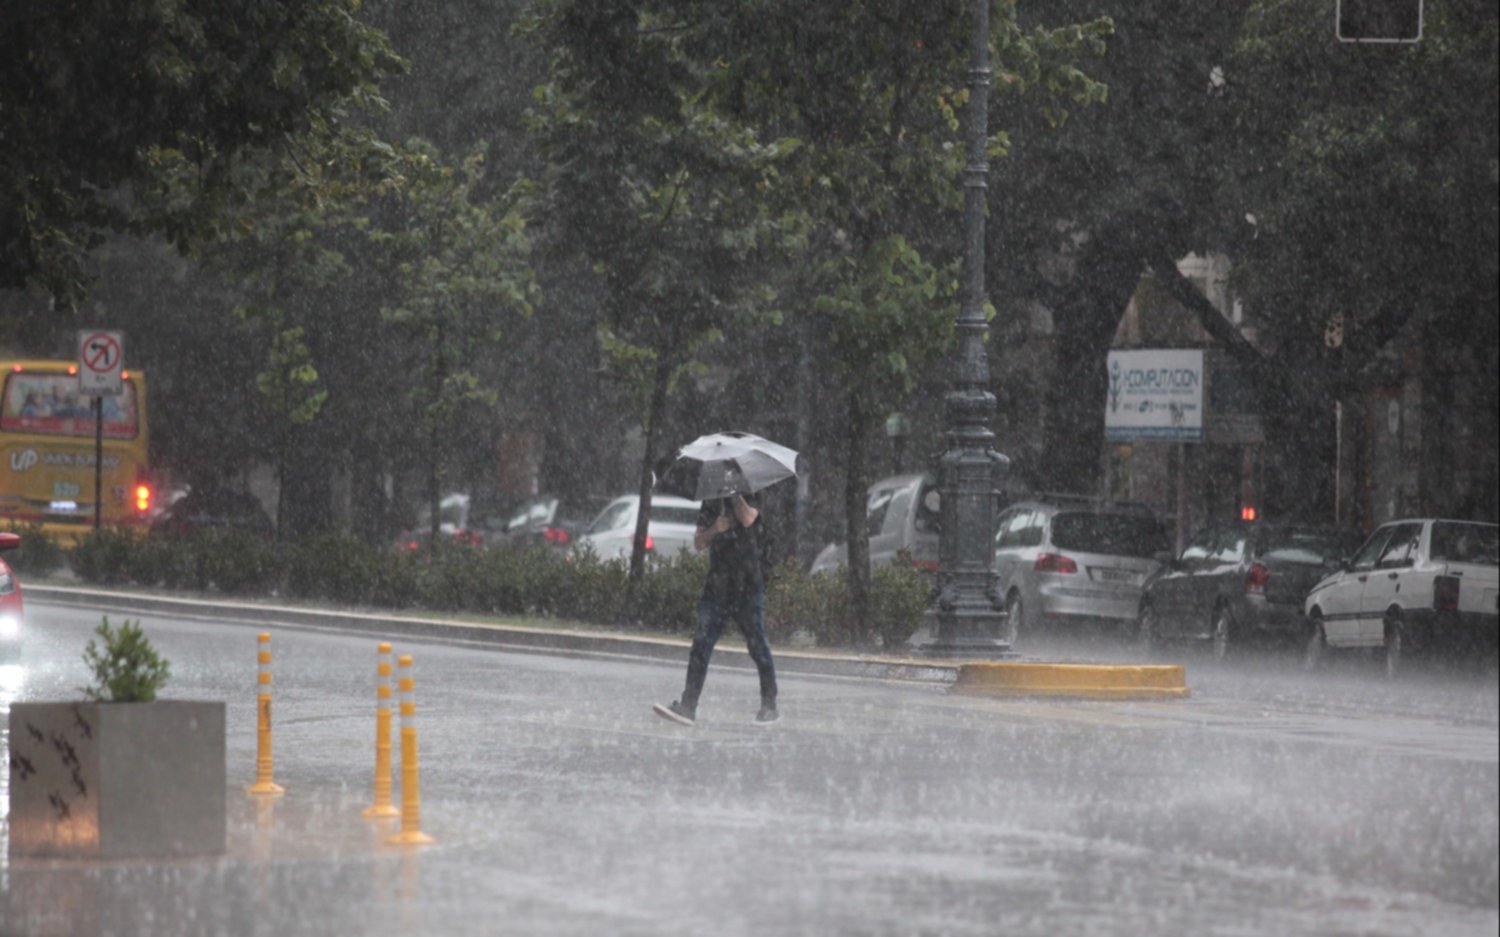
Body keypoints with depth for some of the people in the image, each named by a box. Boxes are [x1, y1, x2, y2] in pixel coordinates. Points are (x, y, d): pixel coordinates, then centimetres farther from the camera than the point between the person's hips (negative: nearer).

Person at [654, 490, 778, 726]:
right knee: (701, 645, -6)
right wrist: (715, 530, -10)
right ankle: (687, 707, -9)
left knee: (758, 646, 3)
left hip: (748, 585, -4)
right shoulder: (711, 504, 13)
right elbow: (698, 542, 9)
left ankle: (769, 707, 15)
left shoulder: (750, 498, 0)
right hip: (717, 585, 4)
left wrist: (735, 493, -16)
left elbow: (747, 519, -22)